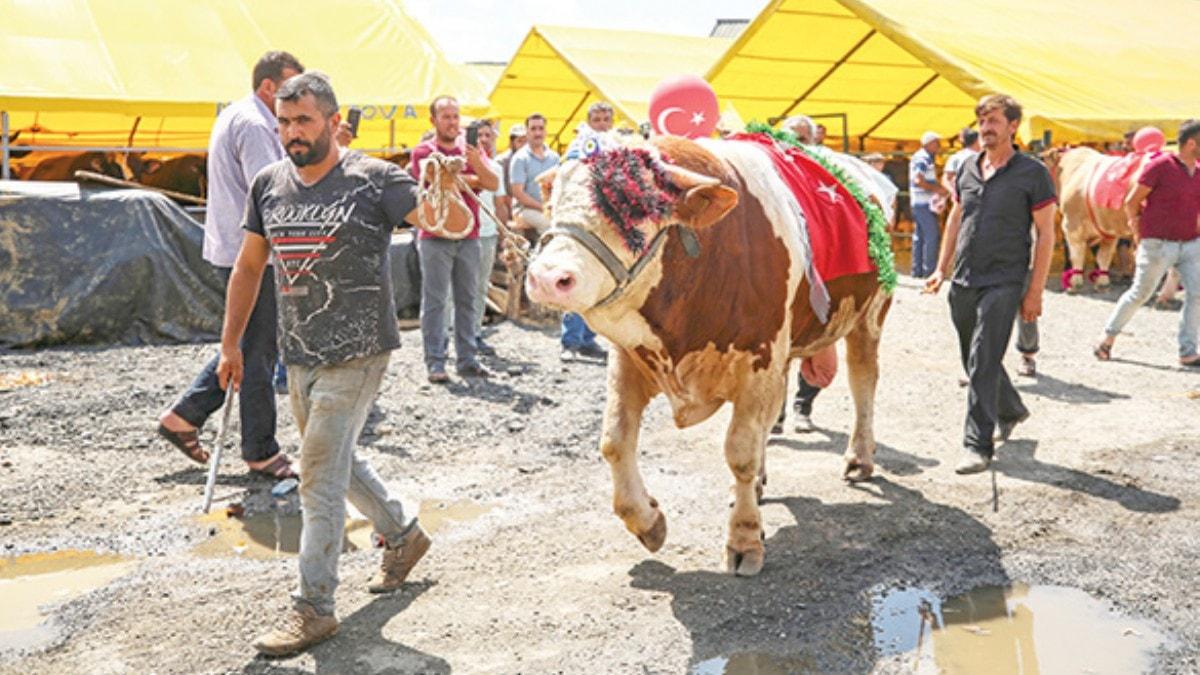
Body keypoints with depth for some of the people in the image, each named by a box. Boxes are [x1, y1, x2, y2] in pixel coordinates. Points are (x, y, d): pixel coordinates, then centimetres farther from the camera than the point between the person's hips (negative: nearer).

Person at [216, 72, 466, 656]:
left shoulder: (374, 181, -11)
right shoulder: (269, 185, 6)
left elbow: (457, 224, -10)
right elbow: (248, 267, 15)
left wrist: (447, 192, -30)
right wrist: (230, 344, 16)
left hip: (355, 355, -7)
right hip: (299, 355, 7)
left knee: (320, 477, -6)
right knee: (337, 461, 20)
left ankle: (313, 609, 5)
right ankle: (403, 535, 43)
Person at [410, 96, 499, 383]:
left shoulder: (471, 150, 13)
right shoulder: (423, 152, 0)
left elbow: (493, 184, 2)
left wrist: (478, 164, -18)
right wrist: (474, 179, 0)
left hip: (469, 237, 4)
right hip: (435, 238, -4)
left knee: (467, 299, 7)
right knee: (435, 301, -3)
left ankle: (467, 359, 13)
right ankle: (435, 363, 0)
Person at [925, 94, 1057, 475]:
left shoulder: (1032, 173, -5)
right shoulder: (968, 169, 10)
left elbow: (1045, 233, -4)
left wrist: (1035, 290, -9)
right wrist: (941, 268, 14)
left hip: (1004, 282, -6)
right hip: (963, 282, 6)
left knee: (983, 363, -13)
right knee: (973, 360, 15)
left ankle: (978, 444, -7)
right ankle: (1011, 411, 40)